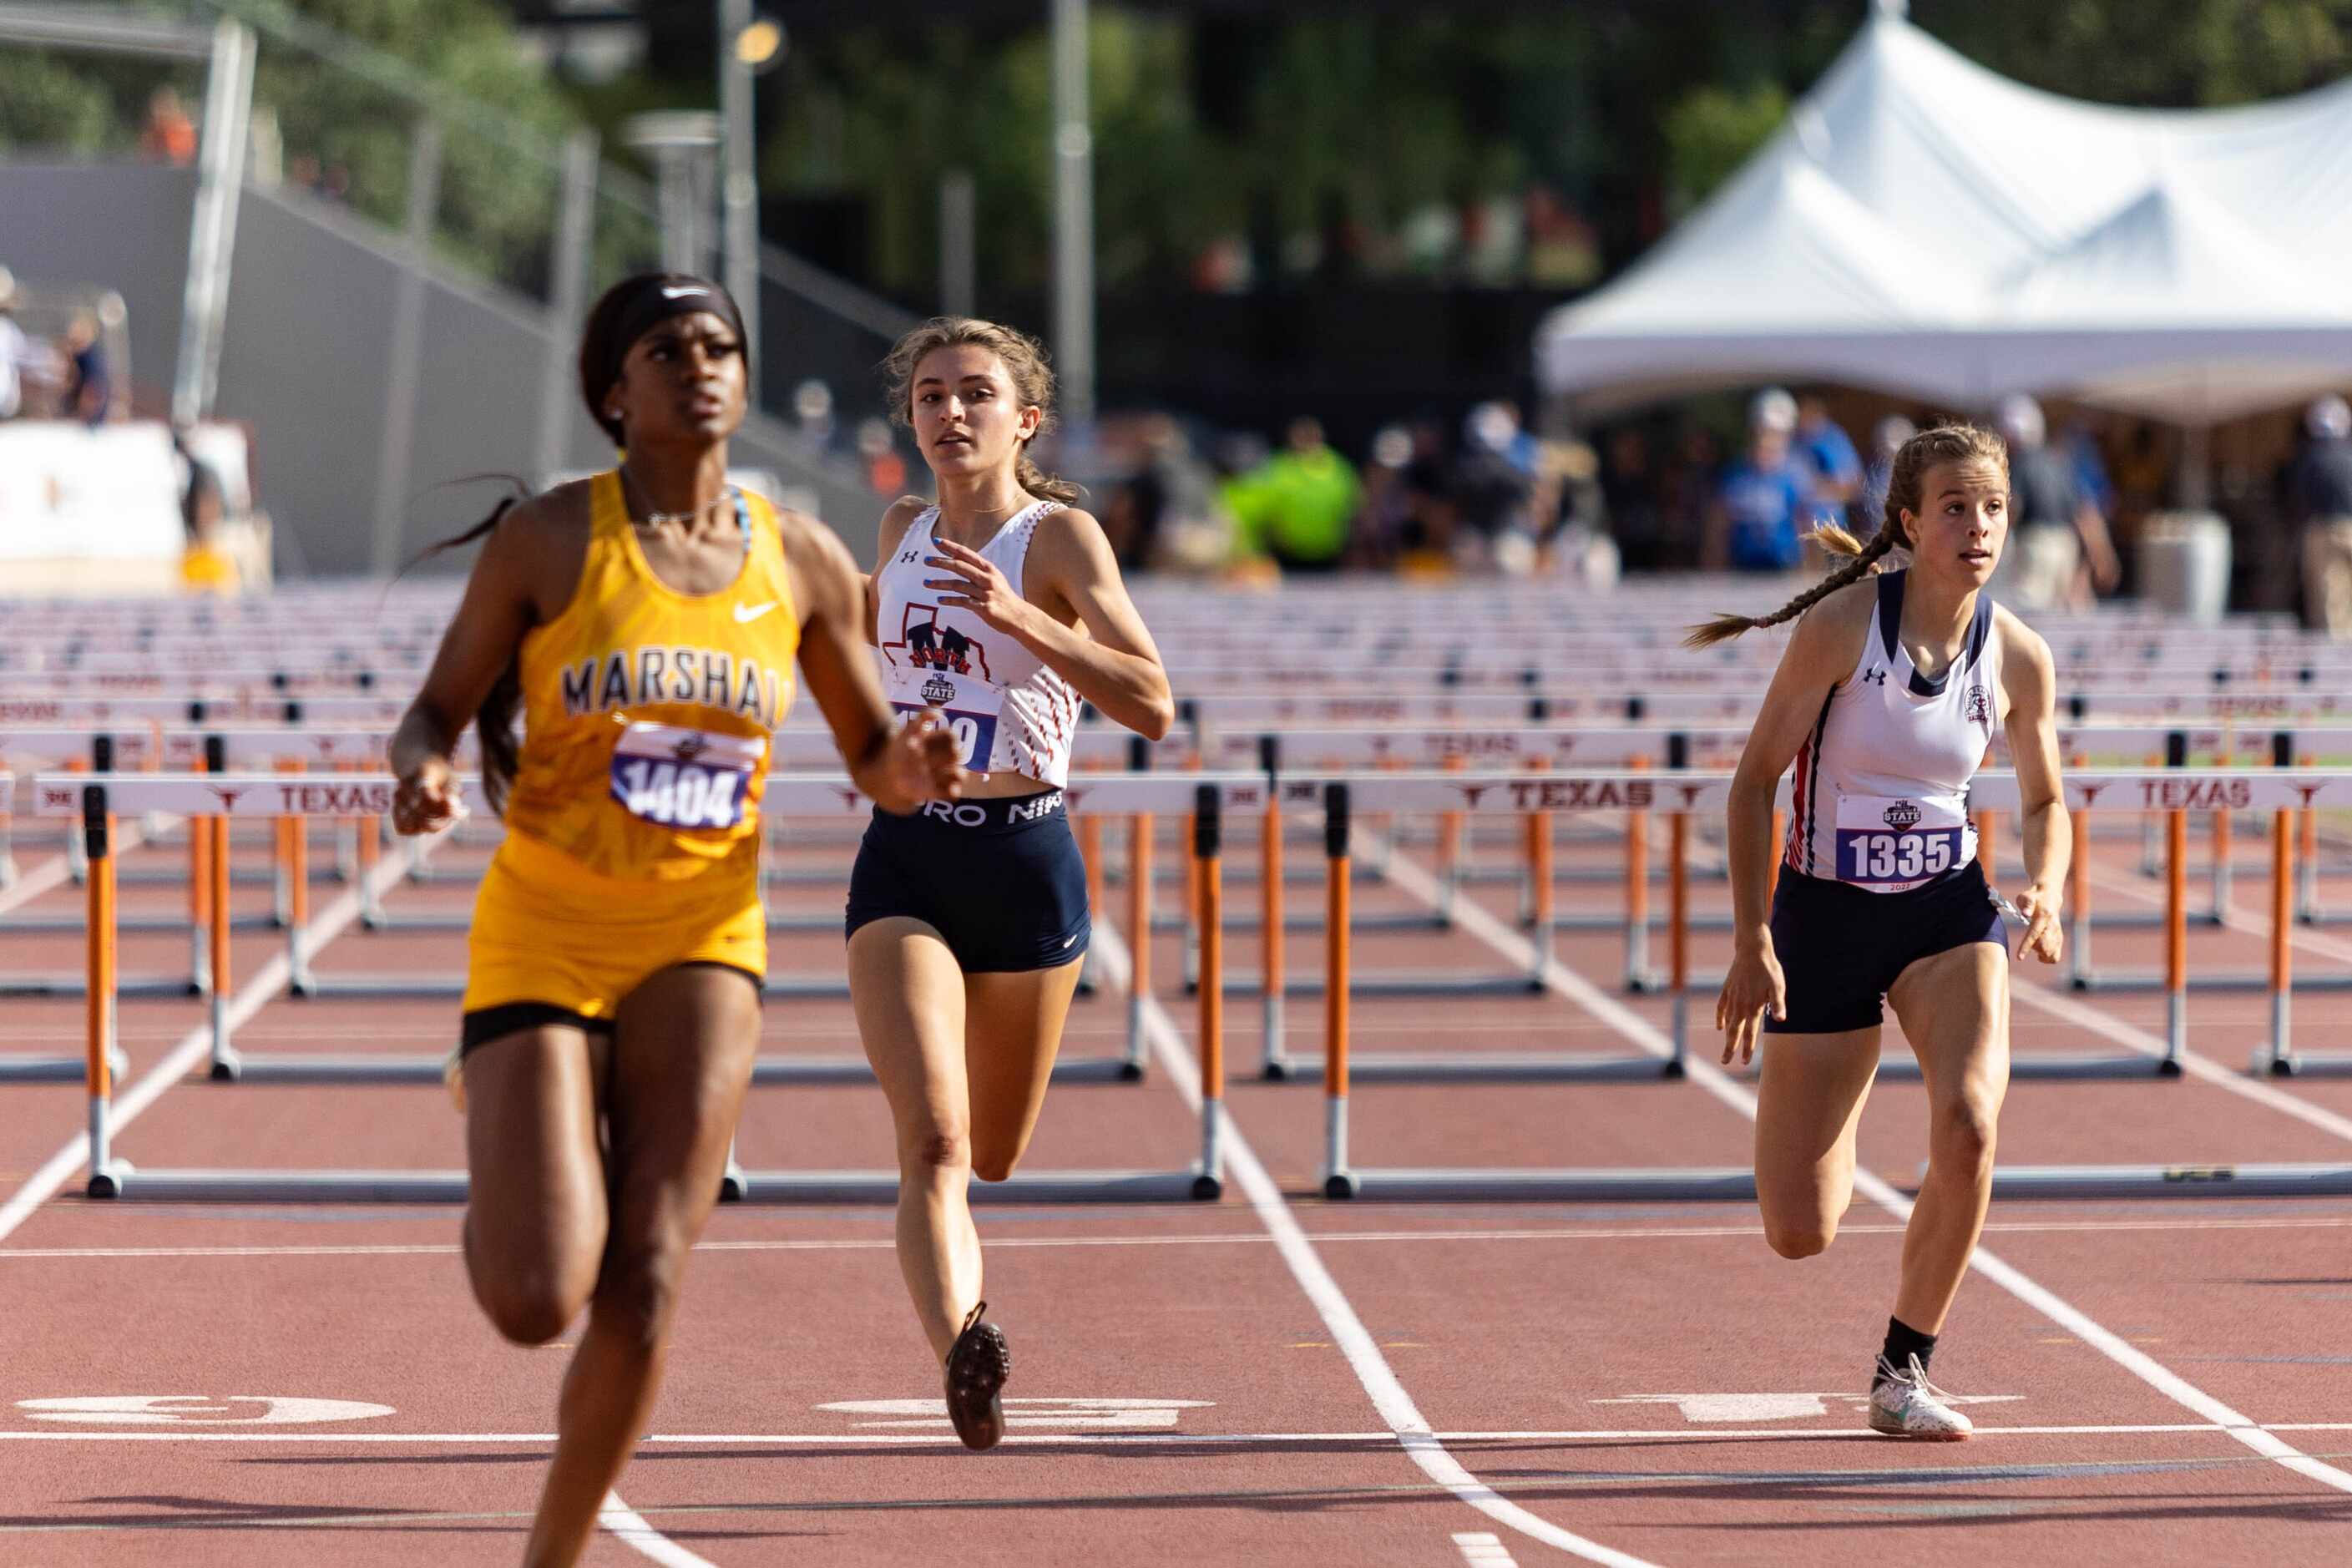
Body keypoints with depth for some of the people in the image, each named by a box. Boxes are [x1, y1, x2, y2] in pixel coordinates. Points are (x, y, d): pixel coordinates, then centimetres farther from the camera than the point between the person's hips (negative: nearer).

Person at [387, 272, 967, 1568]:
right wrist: (420, 775, -20)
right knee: (536, 1300, -13)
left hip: (703, 939, 3)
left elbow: (874, 760, 14)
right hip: (543, 930, -2)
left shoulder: (802, 563, 5)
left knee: (644, 1291, -7)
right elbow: (437, 712, 3)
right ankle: (498, 1156, 24)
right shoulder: (545, 541, -4)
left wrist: (913, 769, -10)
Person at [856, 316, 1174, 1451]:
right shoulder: (903, 532, 10)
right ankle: (962, 1353, -35)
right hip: (903, 863, 2)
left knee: (989, 1153, 14)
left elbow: (1152, 705, -19)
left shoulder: (1060, 536, -6)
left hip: (1024, 859, -2)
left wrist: (1014, 614, -27)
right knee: (932, 1138, -19)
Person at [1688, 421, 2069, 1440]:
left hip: (1947, 910, 2)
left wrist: (2045, 891, -10)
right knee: (1798, 1234, 0)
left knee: (1968, 1127, -28)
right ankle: (1839, 1113, 40)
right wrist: (1750, 944, -16)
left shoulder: (2019, 658, -6)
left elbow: (2044, 800, 11)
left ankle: (1904, 1371, -6)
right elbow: (1755, 780, -9)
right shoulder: (1842, 625, -15)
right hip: (1822, 913, -2)